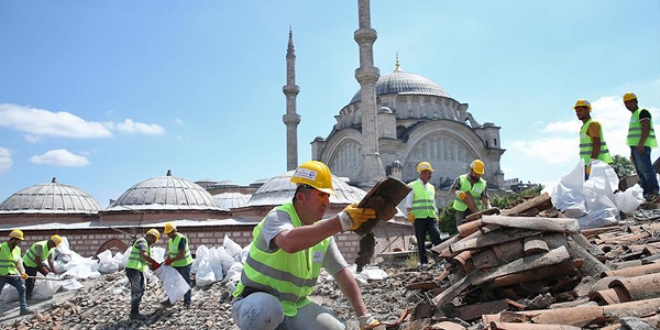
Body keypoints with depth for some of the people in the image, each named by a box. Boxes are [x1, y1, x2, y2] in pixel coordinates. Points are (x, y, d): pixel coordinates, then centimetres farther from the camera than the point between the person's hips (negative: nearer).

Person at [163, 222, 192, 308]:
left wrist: (171, 260, -26)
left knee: (186, 283, 1)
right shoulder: (170, 240, 6)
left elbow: (182, 254, -26)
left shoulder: (181, 239, -22)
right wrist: (168, 260, -8)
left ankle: (187, 302, 8)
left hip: (184, 264, -8)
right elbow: (170, 251, 8)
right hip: (175, 265, 8)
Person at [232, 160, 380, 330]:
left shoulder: (322, 232, 2)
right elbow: (289, 242, -45)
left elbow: (342, 273, 5)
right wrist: (342, 221, -48)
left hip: (295, 307, 6)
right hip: (256, 302, -6)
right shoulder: (278, 216, -20)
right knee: (266, 309, -39)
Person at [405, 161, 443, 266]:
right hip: (419, 217, -4)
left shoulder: (431, 187, 19)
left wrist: (436, 215, 18)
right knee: (421, 240, 1)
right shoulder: (412, 186, 3)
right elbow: (408, 203, -1)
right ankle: (423, 261, 8)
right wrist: (410, 214, -12)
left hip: (431, 217, 4)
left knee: (436, 236, -11)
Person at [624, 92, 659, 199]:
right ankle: (646, 192, 6)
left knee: (645, 168, -17)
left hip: (642, 146, -10)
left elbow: (646, 128, -15)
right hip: (635, 146, 10)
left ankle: (653, 191, -21)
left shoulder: (642, 112, -2)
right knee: (640, 171, 6)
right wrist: (632, 151, 23)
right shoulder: (633, 116, 25)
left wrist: (640, 143, -25)